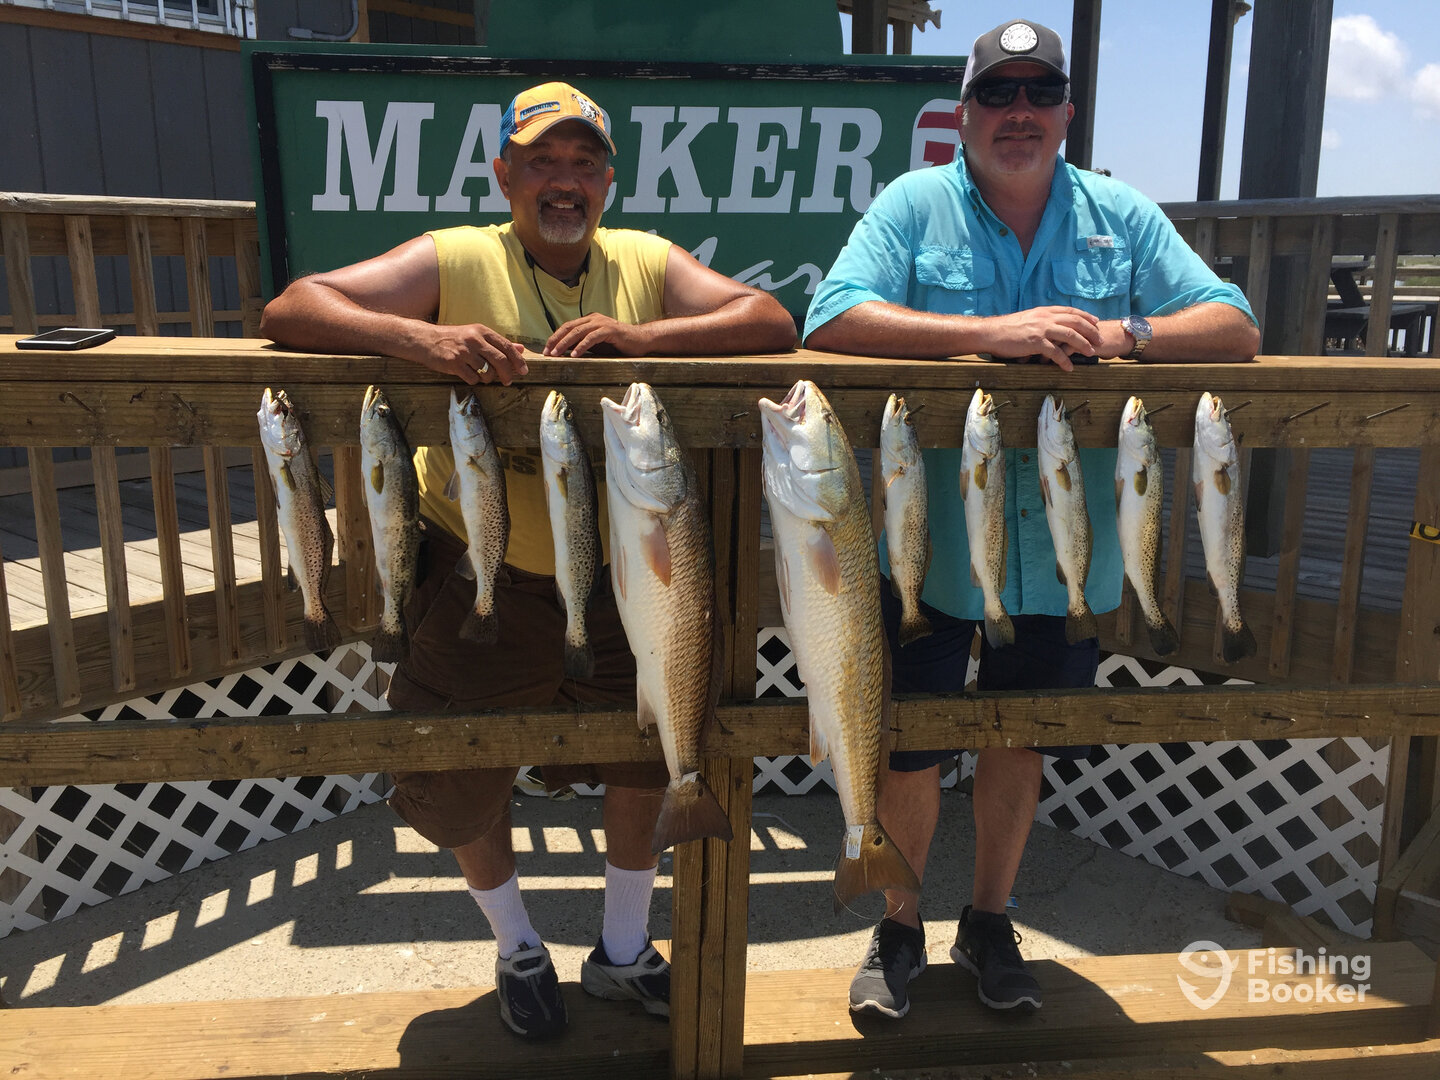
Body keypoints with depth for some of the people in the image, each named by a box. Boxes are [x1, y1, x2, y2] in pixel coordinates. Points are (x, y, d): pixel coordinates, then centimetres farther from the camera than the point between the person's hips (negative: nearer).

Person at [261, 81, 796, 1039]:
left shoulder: (648, 263, -1)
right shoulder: (453, 260, -8)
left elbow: (773, 322, -11)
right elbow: (290, 311, -15)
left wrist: (642, 335, -27)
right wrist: (423, 338, -33)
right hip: (478, 576, -2)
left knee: (645, 755, 14)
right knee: (460, 781, 10)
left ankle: (624, 952, 41)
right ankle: (518, 949, 41)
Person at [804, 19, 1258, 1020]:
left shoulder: (1124, 217, 4)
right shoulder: (914, 206, -4)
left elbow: (1235, 327, 0)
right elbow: (832, 320, -19)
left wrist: (1123, 334, -20)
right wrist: (993, 333, -28)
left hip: (1065, 555, 3)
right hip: (929, 549, -2)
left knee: (1022, 744, 18)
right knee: (910, 752, 8)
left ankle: (990, 921, 41)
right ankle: (900, 929, 33)